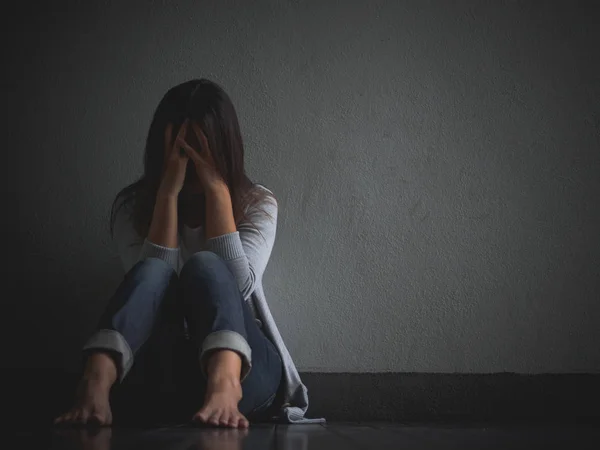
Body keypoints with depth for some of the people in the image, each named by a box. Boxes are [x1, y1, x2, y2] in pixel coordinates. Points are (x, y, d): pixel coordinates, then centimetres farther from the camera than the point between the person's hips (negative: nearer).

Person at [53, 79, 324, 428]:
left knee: (204, 266, -29)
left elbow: (239, 284, -15)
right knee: (152, 271, -28)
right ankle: (96, 386, -53)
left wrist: (217, 189, -16)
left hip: (241, 363, 0)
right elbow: (152, 275, -14)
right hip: (164, 365, 1)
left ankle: (225, 385, -57)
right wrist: (169, 191, -17)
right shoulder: (133, 204, 3)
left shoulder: (256, 203, 3)